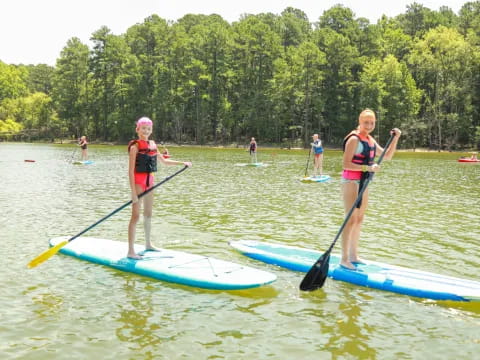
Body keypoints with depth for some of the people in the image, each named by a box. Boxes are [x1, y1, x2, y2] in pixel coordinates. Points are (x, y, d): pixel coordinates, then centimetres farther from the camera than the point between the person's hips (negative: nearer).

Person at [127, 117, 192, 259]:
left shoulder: (152, 144, 8)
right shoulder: (135, 147, -12)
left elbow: (163, 161, 21)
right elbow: (131, 171, -15)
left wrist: (182, 163, 15)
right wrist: (133, 192, -20)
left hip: (149, 182, 7)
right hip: (138, 182, -7)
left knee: (148, 214, 17)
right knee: (136, 216, -9)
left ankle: (148, 244, 31)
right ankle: (131, 251, -7)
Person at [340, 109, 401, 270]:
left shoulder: (370, 140, 13)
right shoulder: (354, 139, -14)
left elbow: (387, 156, 15)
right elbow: (346, 164, -20)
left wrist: (395, 139, 5)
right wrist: (367, 167, -28)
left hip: (363, 182, 9)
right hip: (351, 181, -9)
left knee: (359, 219, 11)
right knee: (351, 219, -9)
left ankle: (353, 255, 21)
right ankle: (344, 259, -4)